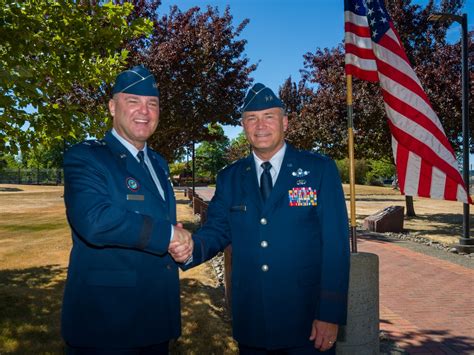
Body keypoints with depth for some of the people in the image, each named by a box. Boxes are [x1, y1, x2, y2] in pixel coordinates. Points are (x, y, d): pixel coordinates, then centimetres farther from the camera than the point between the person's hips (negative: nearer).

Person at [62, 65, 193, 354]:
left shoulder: (159, 163, 13)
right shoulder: (85, 157, -12)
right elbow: (94, 221, -29)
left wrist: (180, 243, -2)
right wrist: (168, 234, -18)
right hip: (106, 319, -7)